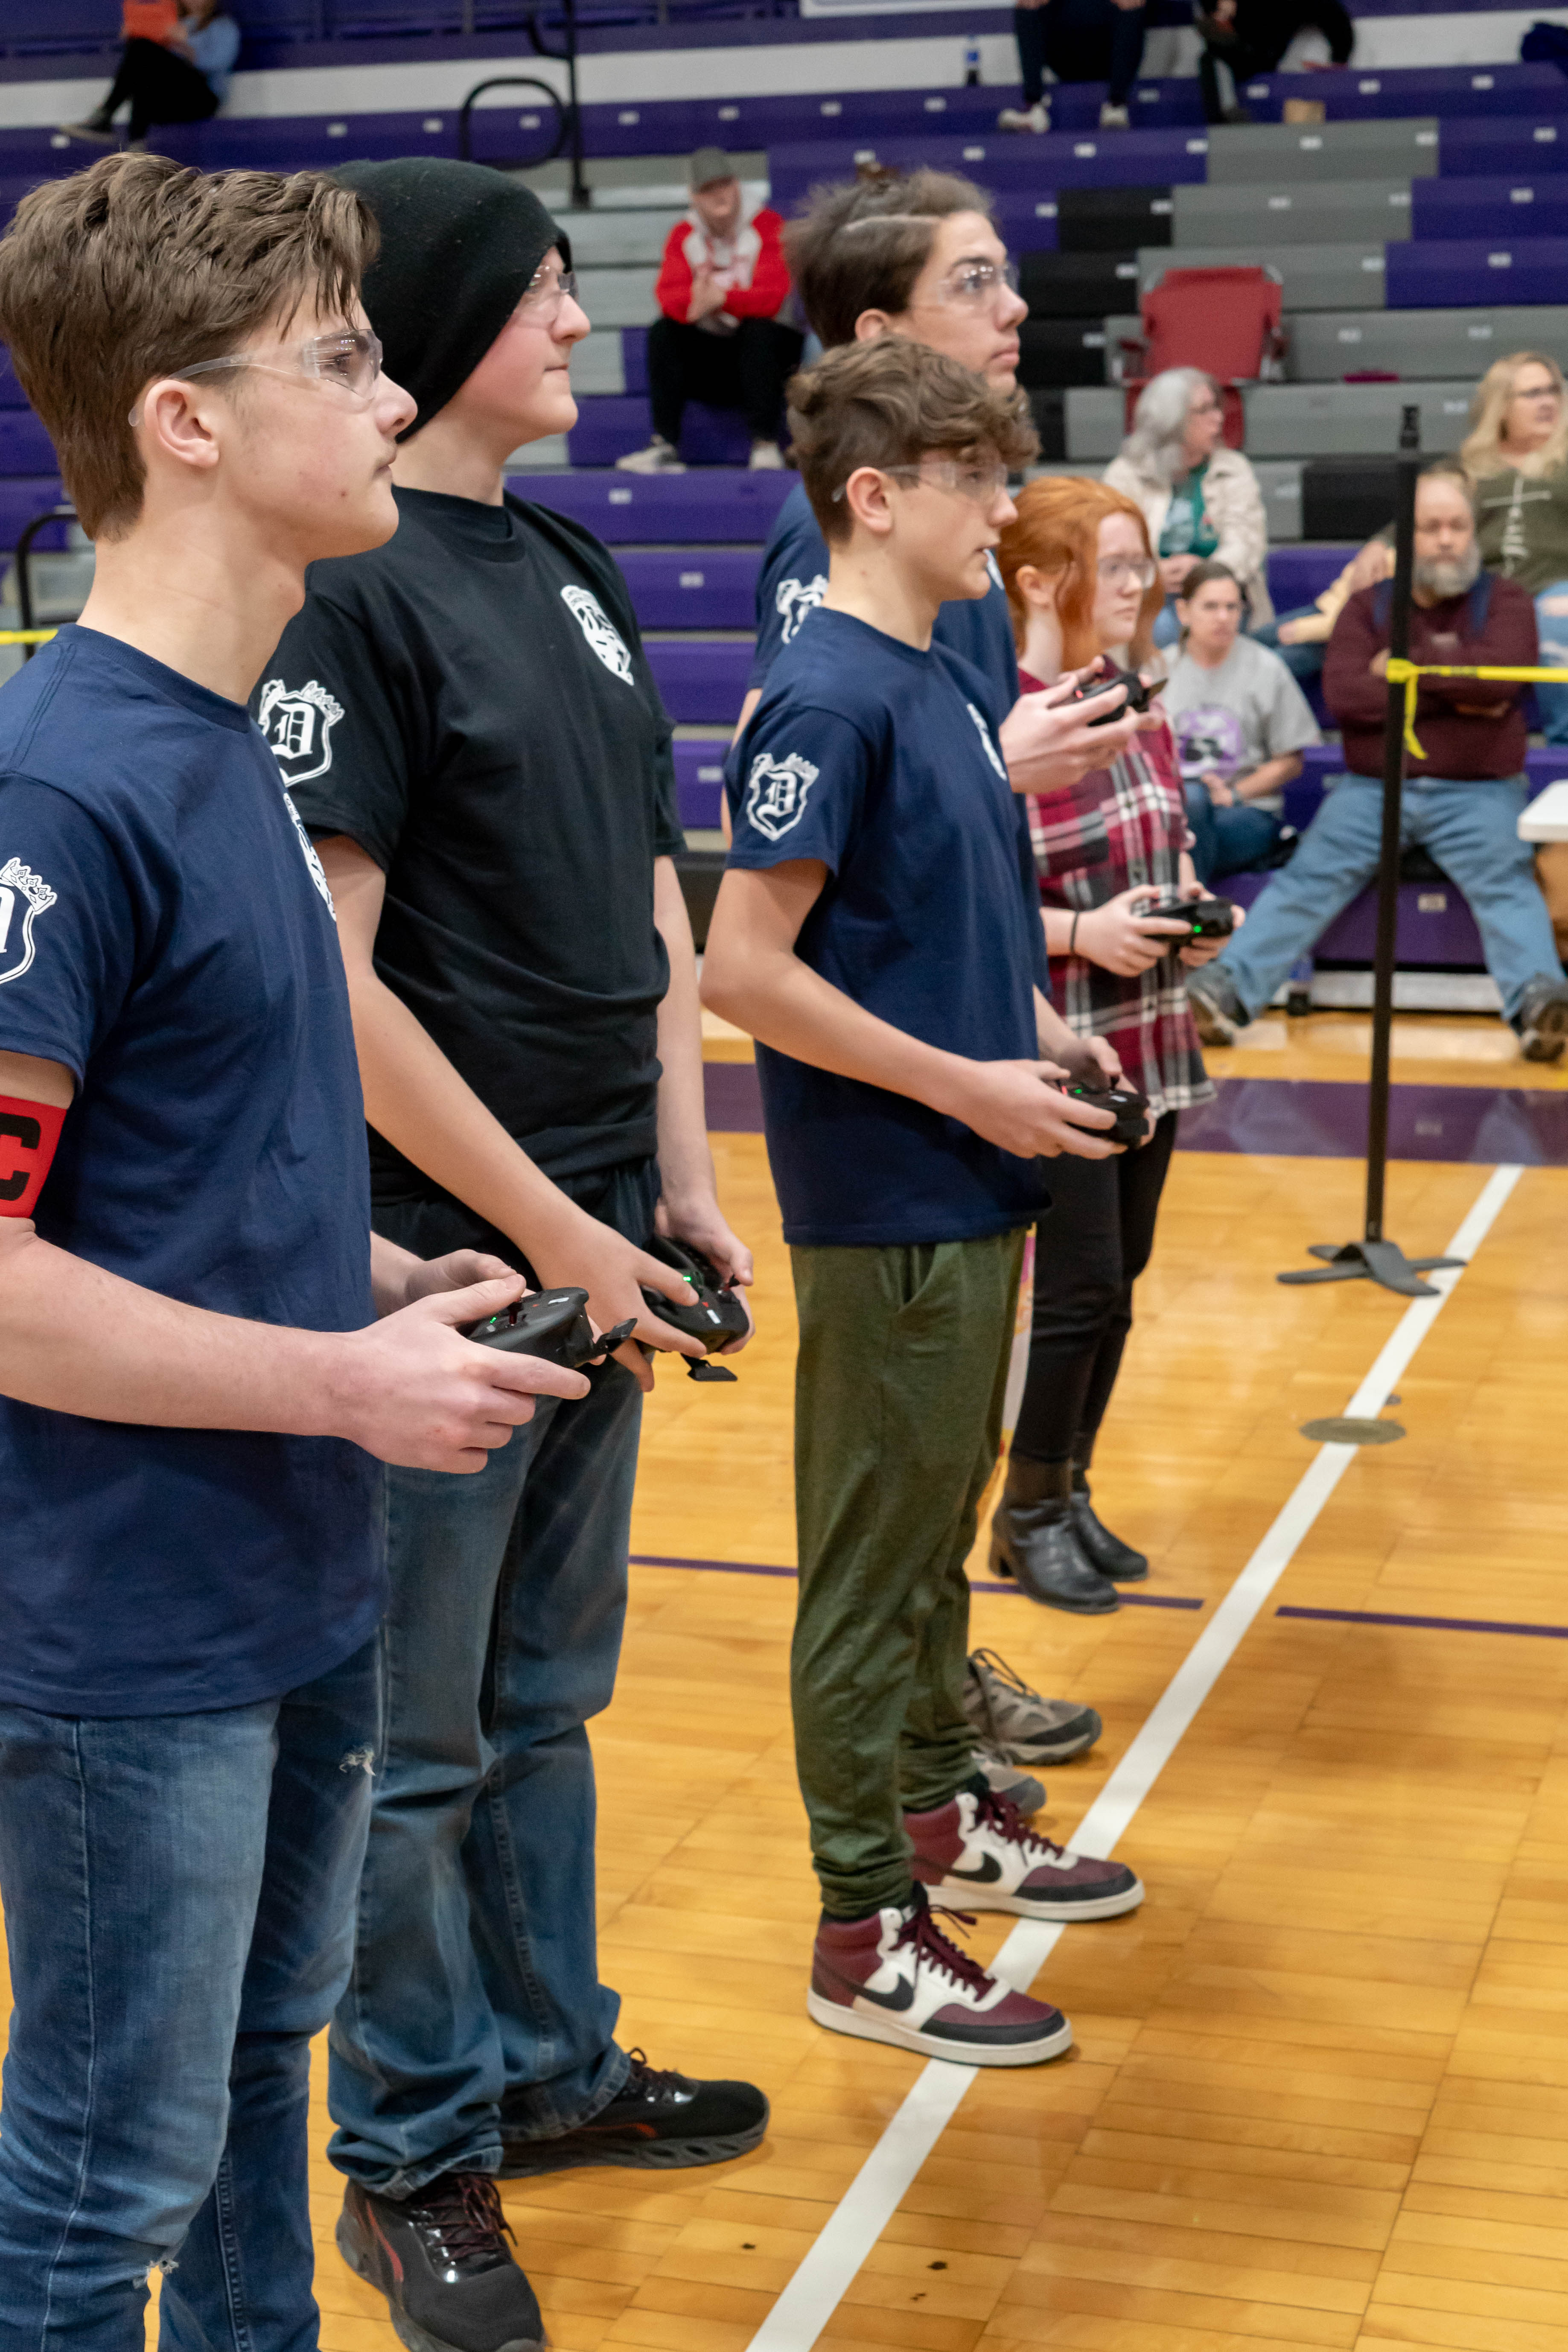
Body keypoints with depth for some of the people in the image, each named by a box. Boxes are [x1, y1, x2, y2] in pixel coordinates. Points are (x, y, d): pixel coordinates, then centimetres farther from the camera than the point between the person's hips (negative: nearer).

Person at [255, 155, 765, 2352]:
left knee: (544, 1698, 21)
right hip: (440, 1263, -8)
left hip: (596, 1242, 8)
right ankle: (415, 2160, 23)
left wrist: (681, 1179, 9)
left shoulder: (573, 568, 11)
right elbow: (327, 977, -20)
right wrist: (552, 1230, -16)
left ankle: (552, 2064, 37)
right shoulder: (352, 590, -16)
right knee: (414, 1742, 7)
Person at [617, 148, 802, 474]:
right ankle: (665, 447, -28)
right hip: (710, 354, 3)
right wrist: (694, 301, -38)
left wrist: (721, 298, -38)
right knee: (663, 332, -20)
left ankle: (766, 445, -35)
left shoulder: (766, 226, -8)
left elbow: (772, 297, -21)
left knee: (759, 330, -34)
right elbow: (669, 297, -13)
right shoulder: (683, 236, 3)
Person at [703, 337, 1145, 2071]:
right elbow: (744, 969, -23)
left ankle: (944, 1814, 37)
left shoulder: (945, 682, 11)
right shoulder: (826, 701, -18)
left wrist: (1043, 1034, 7)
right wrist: (969, 1085, -19)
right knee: (872, 1569, 1)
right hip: (885, 1210, -9)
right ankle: (868, 1931, 11)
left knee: (938, 1533, 21)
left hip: (973, 1194, 9)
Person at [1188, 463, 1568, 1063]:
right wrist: (1450, 694, -6)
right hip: (1371, 788, 1)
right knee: (1309, 876, -19)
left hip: (1477, 793, -1)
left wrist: (1407, 663, -3)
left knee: (1506, 883, -27)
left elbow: (1500, 674, -12)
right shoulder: (1368, 605, 14)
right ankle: (1225, 988, -34)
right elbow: (1342, 693, -4)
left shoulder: (1503, 601, 10)